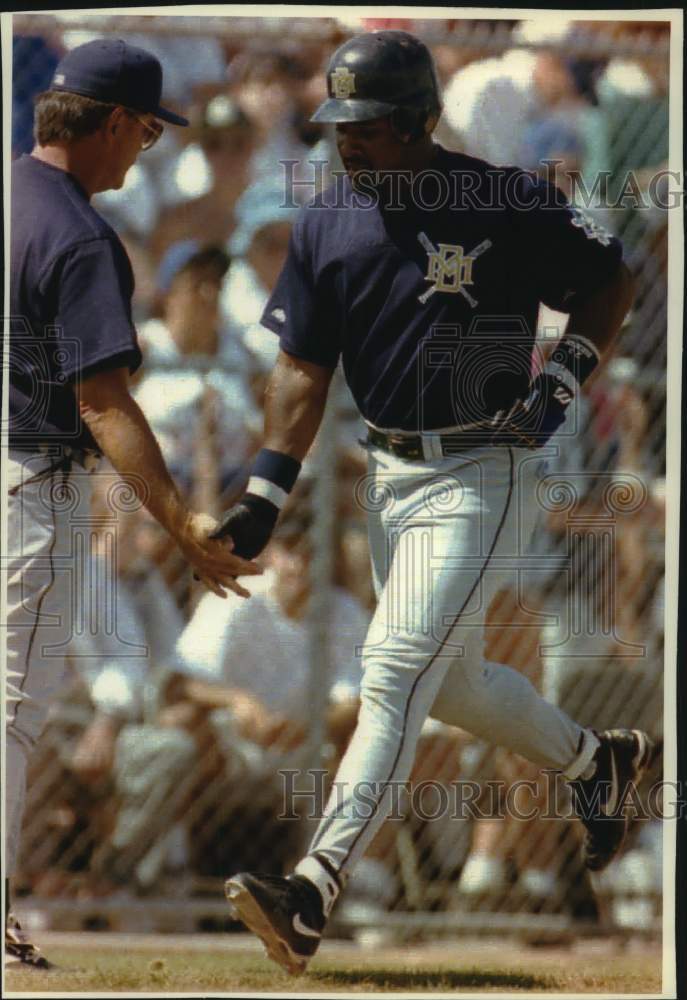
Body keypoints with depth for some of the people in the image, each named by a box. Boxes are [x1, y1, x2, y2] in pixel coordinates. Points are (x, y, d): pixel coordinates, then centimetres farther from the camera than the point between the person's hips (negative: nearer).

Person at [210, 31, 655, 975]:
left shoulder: (508, 204, -11)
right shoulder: (325, 226, 4)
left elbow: (612, 282, 1)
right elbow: (302, 368, 7)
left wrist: (560, 380, -13)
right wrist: (265, 495, -2)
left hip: (482, 473, -7)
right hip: (388, 473, 7)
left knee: (396, 672, -16)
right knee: (453, 683, 17)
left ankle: (312, 896, -24)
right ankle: (598, 760, 44)